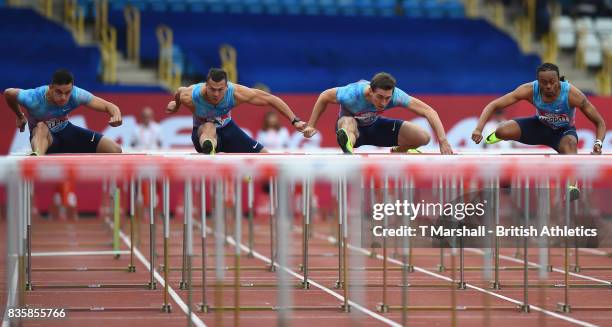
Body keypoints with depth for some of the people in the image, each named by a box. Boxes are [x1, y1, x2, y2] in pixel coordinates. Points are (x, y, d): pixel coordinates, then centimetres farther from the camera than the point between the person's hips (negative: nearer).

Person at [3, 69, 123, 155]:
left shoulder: (76, 95, -25)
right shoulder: (33, 99, -30)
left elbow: (108, 106, -24)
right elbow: (8, 93, -11)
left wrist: (116, 115, -47)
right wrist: (20, 116, 2)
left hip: (65, 131, 4)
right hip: (42, 138, -4)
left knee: (115, 151, -10)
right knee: (41, 127, -44)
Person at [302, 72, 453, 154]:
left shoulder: (395, 95, -33)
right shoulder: (351, 94, -37)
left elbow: (429, 112, -32)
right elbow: (324, 96, -17)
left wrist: (443, 142, -40)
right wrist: (311, 125, -16)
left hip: (374, 125, 3)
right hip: (352, 127, -3)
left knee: (423, 138, -12)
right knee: (348, 121, -43)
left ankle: (397, 151, 21)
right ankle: (348, 152, -75)